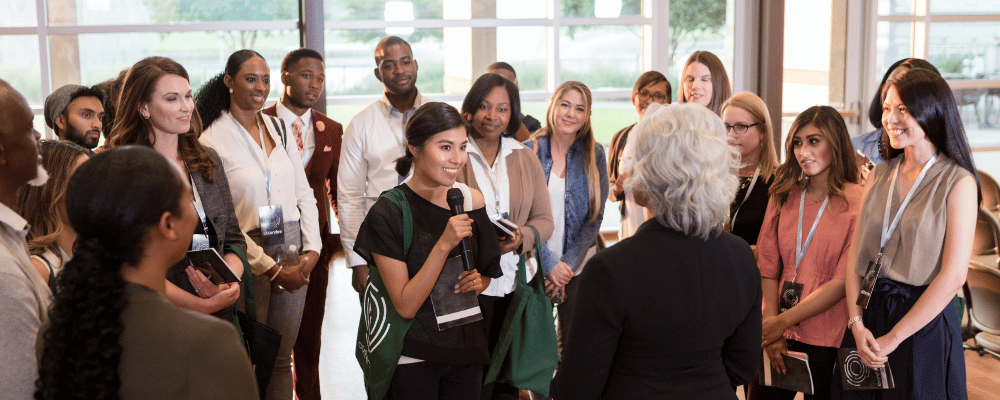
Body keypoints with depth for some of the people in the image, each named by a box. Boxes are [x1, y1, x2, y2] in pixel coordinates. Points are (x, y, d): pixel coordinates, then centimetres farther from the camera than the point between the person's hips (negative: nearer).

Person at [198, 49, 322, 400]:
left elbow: (304, 194, 12)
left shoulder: (279, 128, 10)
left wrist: (312, 249, -1)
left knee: (282, 361, 10)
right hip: (250, 258, -4)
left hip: (294, 256, 5)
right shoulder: (213, 140, -6)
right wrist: (271, 269, -10)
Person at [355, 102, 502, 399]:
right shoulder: (388, 213, -15)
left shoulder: (472, 201, -1)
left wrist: (478, 282, -8)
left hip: (467, 352, 5)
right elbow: (405, 305, -18)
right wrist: (444, 245, -27)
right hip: (412, 358, -4)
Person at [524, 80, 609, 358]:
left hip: (578, 267, 1)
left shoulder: (594, 155, 2)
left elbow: (595, 216, 0)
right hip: (534, 266, -1)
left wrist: (568, 264, -9)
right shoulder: (529, 152, -2)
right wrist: (550, 265, -12)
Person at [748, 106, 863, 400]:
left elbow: (843, 282, -12)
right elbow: (767, 267, 4)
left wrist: (782, 322, -12)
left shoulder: (858, 202, -7)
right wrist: (772, 329, -7)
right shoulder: (783, 197, 8)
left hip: (828, 342, -4)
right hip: (777, 335, 4)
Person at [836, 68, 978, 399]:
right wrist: (857, 323, -9)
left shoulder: (958, 182, -9)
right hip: (868, 314, 5)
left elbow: (953, 276, -14)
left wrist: (893, 338, -13)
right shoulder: (879, 176, 7)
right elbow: (856, 257, 4)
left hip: (924, 322, -5)